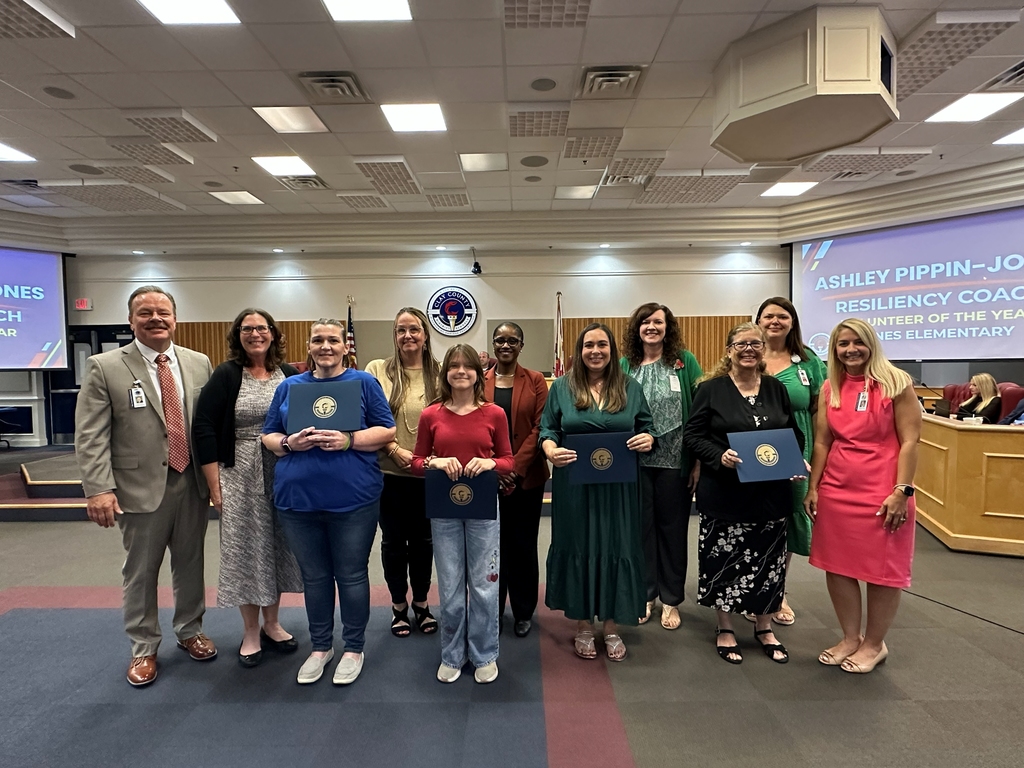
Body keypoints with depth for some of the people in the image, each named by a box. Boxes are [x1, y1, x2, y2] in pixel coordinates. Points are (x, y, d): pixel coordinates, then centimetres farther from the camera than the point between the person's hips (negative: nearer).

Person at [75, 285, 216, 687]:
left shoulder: (199, 363, 4)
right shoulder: (104, 367, -5)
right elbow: (90, 436, -8)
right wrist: (98, 488, -17)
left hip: (193, 483, 3)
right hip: (141, 486, -3)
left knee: (191, 563, 16)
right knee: (141, 572, 11)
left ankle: (190, 631, 37)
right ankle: (143, 648, 30)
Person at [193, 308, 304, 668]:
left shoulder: (290, 375, 3)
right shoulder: (225, 375, -5)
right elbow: (204, 428, -8)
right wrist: (214, 485, -11)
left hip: (285, 476, 3)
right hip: (241, 477, -2)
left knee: (277, 547, 11)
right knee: (246, 550, 6)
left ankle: (271, 624, 29)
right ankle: (250, 632, 23)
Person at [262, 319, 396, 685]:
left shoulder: (363, 382, 1)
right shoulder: (289, 386, 10)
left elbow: (387, 431, -3)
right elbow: (268, 435, 11)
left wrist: (348, 440, -18)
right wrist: (289, 443, -11)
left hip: (353, 499, -3)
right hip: (299, 498, 3)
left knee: (351, 575, 8)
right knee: (314, 577, 15)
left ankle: (353, 648, 26)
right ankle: (320, 646, 33)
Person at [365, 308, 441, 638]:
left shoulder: (439, 375, 1)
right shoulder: (377, 370, -3)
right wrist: (395, 450, -14)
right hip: (389, 473, -1)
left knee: (422, 540, 14)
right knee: (393, 541, 12)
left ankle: (421, 603, 35)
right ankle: (399, 605, 33)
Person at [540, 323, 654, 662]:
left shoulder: (631, 387, 6)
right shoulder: (562, 386, 3)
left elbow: (647, 427, 10)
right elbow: (548, 428, 4)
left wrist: (648, 439, -13)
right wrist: (551, 450, -16)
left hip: (619, 486, 1)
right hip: (574, 484, -1)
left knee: (617, 549, 6)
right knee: (578, 548, 6)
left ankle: (612, 627, 24)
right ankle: (583, 626, 24)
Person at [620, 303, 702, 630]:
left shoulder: (684, 361, 0)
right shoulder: (625, 365, 5)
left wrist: (699, 459, -6)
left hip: (675, 460, -1)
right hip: (636, 461, 2)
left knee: (672, 526, 9)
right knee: (641, 525, 10)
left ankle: (671, 599, 25)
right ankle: (644, 594, 27)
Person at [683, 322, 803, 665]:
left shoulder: (777, 389, 8)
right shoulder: (711, 389, -4)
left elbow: (795, 434, 15)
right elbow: (692, 435, -5)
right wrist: (719, 456, -21)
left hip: (770, 492, 4)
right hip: (724, 492, -3)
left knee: (768, 559, 13)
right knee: (725, 559, 7)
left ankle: (764, 627, 33)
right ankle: (725, 629, 26)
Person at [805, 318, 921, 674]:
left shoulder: (896, 383, -5)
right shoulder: (830, 389, 7)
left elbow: (909, 441, -8)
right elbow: (821, 441, 8)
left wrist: (901, 491, -14)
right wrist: (813, 488, 5)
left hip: (883, 492, -4)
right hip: (836, 490, 4)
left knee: (882, 571, 8)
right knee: (837, 566, 10)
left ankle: (873, 644, 27)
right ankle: (850, 638, 29)